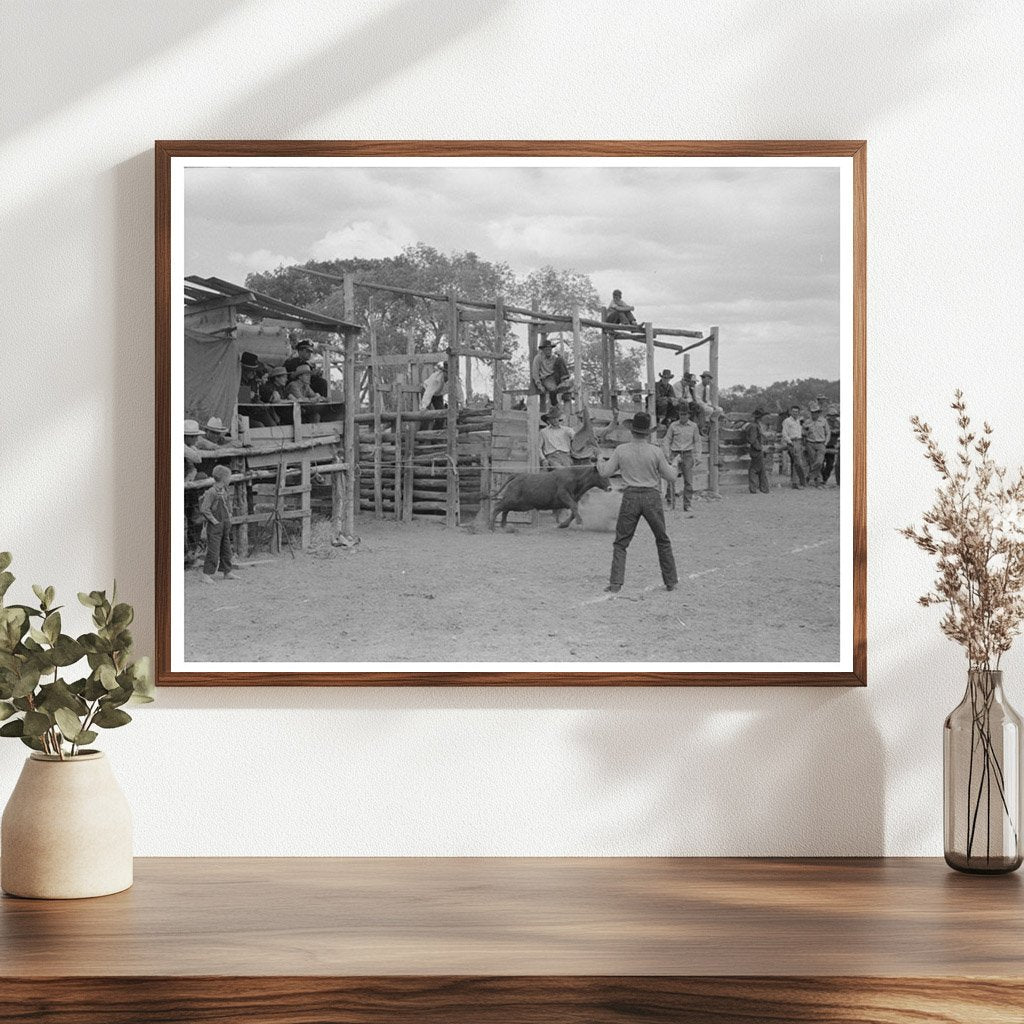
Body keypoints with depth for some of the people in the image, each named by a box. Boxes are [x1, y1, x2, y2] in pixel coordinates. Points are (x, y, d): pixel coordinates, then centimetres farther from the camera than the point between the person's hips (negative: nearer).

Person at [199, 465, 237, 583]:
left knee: (226, 549, 15)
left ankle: (227, 572, 25)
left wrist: (229, 515, 17)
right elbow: (204, 509, -23)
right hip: (215, 526, -8)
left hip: (225, 525, 8)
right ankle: (207, 575, -5)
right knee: (213, 551, -8)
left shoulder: (224, 490, 9)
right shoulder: (211, 492, -18)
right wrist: (213, 520, -18)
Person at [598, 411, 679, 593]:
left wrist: (598, 466, 26)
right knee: (663, 541, 16)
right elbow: (670, 475, 0)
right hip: (652, 496, 0)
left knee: (620, 542, 8)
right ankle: (671, 581, 19)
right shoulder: (655, 451, -7)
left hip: (630, 497, 0)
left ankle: (615, 584, -2)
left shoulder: (621, 450, -4)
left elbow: (606, 472, 5)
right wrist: (674, 466, 21)